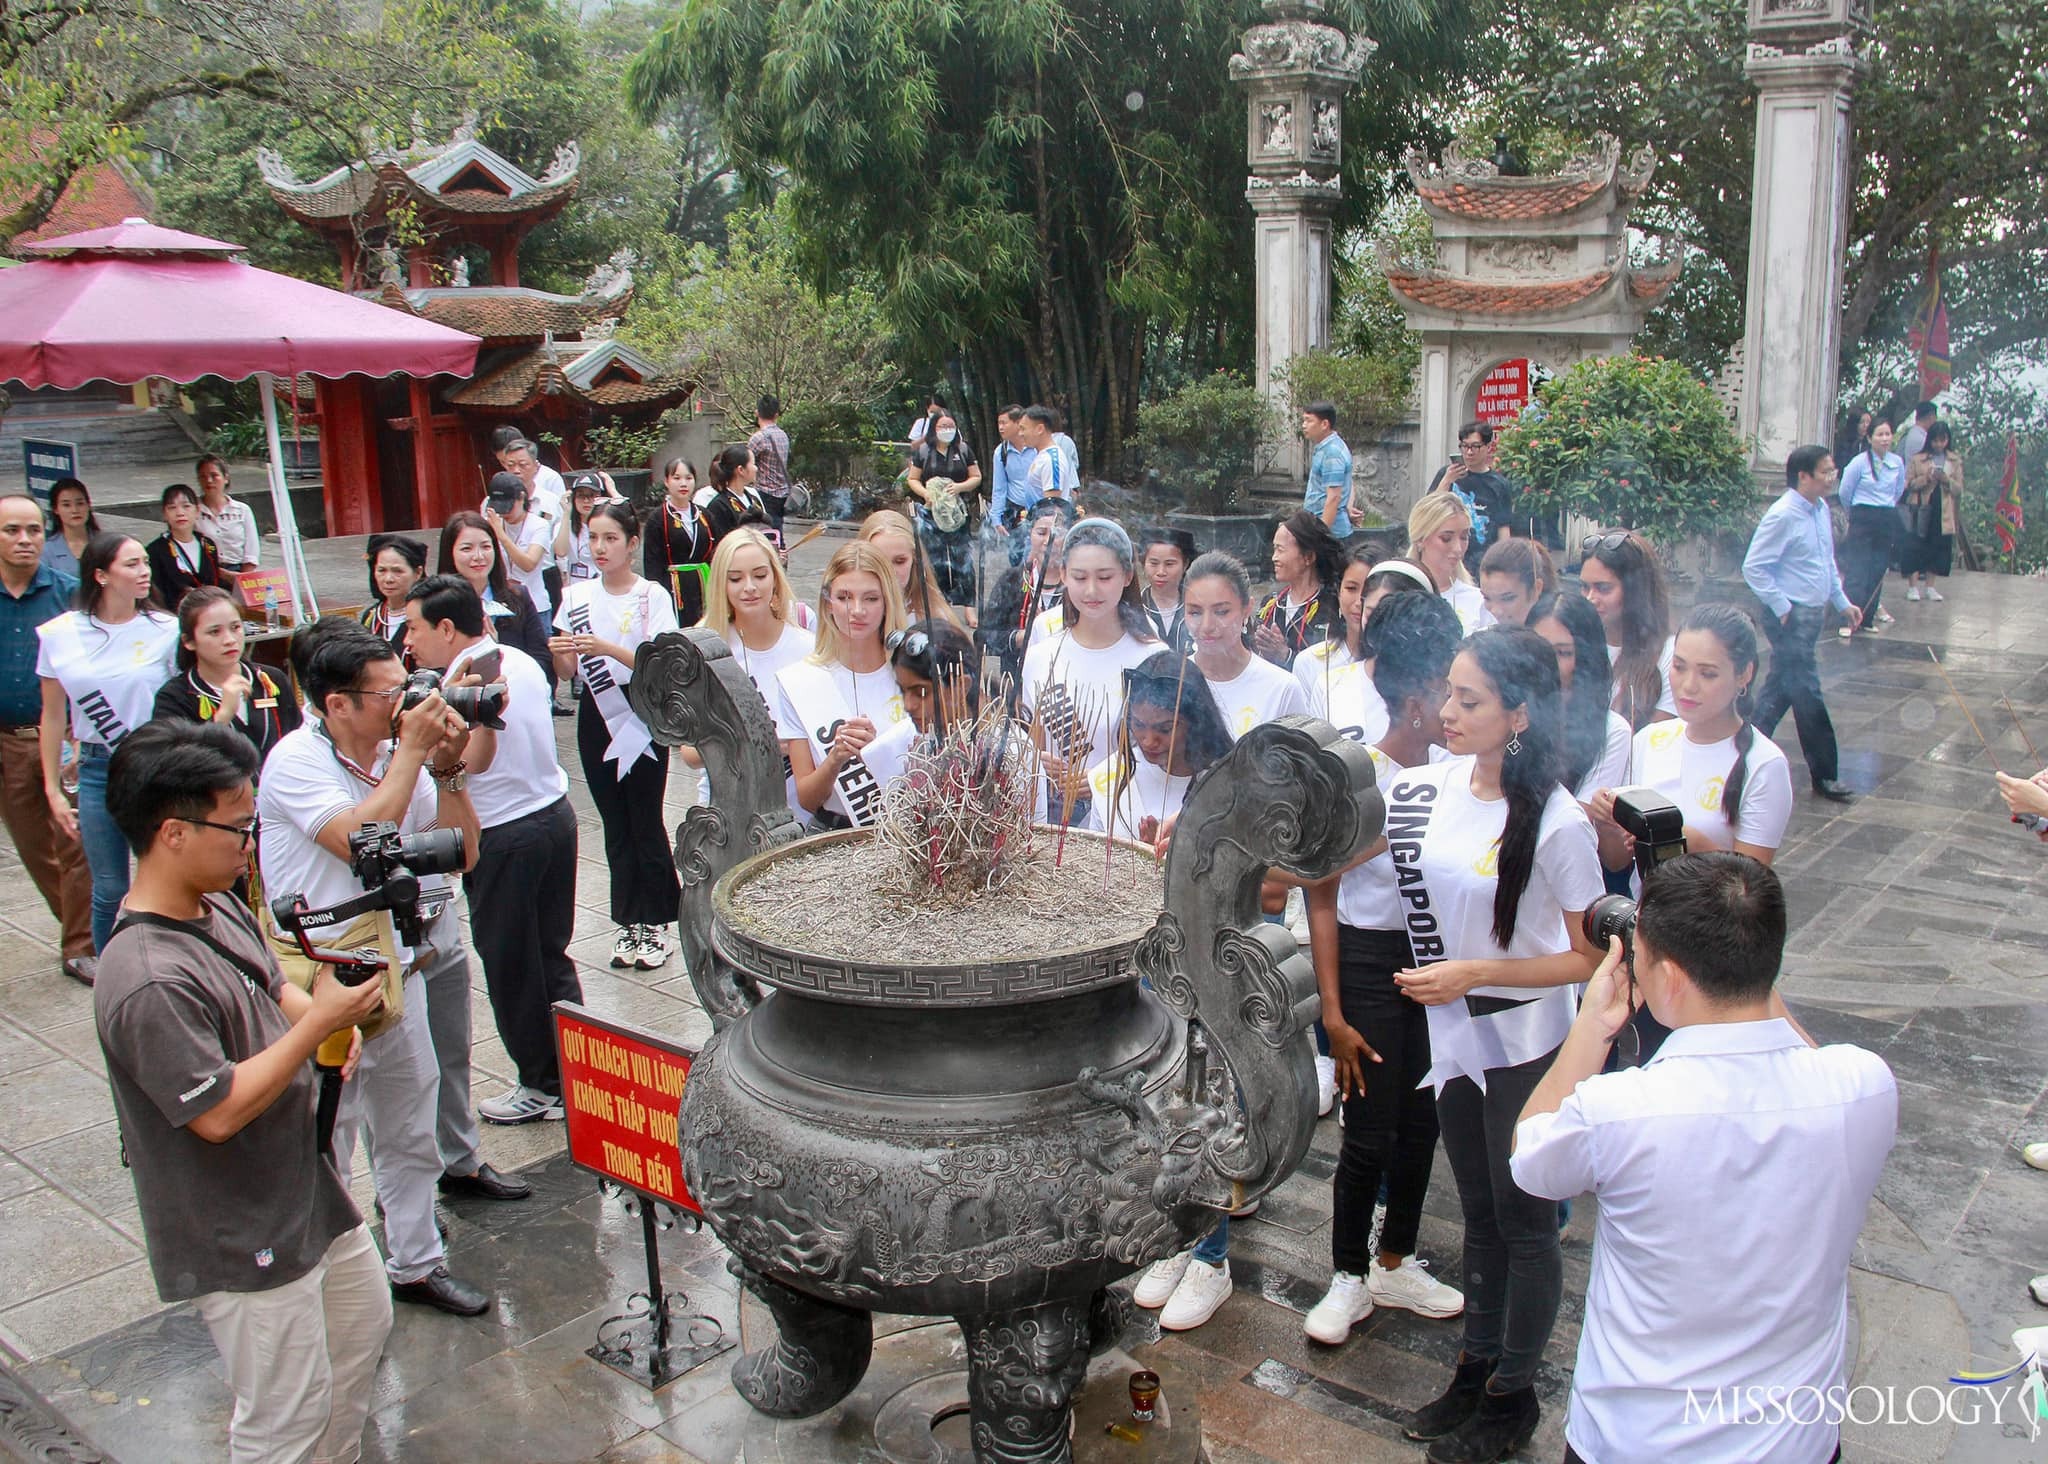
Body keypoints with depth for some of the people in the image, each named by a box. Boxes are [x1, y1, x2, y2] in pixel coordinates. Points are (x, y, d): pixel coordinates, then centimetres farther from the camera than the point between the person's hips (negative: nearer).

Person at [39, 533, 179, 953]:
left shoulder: (166, 630, -4)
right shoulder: (60, 634, 1)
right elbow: (53, 716, 9)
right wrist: (53, 789, 9)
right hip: (97, 772, 1)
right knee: (110, 891, 8)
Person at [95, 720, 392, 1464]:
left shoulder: (223, 909, -1)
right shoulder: (148, 983, -31)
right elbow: (219, 1112, -28)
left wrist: (330, 1008, -6)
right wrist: (320, 1022, -24)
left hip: (308, 1186, 10)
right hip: (242, 1239, -10)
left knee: (365, 1320, 27)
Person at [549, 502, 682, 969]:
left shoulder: (651, 595, -6)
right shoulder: (577, 596, 7)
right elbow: (569, 673, 7)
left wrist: (605, 648, -28)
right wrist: (559, 654, -15)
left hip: (641, 716, -4)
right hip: (596, 717, 4)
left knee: (645, 822, -2)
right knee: (615, 825, 10)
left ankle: (655, 923, 10)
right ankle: (629, 922, 19)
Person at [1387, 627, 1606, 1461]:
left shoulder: (1557, 823, -22)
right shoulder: (1427, 789, -5)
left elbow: (1590, 957, -16)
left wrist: (1475, 973, -22)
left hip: (1525, 1046, -5)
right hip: (1455, 1036, 6)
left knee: (1524, 1223, 12)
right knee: (1479, 1215, 21)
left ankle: (1513, 1396, 30)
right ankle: (1476, 1369, 38)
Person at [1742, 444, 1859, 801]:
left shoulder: (1821, 510, 9)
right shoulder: (1783, 516, -18)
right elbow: (1753, 567, -19)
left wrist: (1842, 601, 16)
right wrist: (1783, 608, -17)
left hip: (1813, 612, 9)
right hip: (1791, 617, -9)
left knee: (1779, 687, 17)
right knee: (1807, 693, -3)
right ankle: (1824, 775, 5)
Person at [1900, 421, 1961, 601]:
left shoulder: (1955, 460, 9)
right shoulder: (1917, 459, 2)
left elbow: (1959, 489, 6)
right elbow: (1908, 483, -2)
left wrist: (1946, 480, -13)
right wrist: (1926, 478, -18)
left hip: (1943, 511, 2)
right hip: (1920, 508, -2)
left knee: (1937, 548, 5)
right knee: (1915, 547, -6)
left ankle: (1929, 587, 14)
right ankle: (1913, 586, -1)